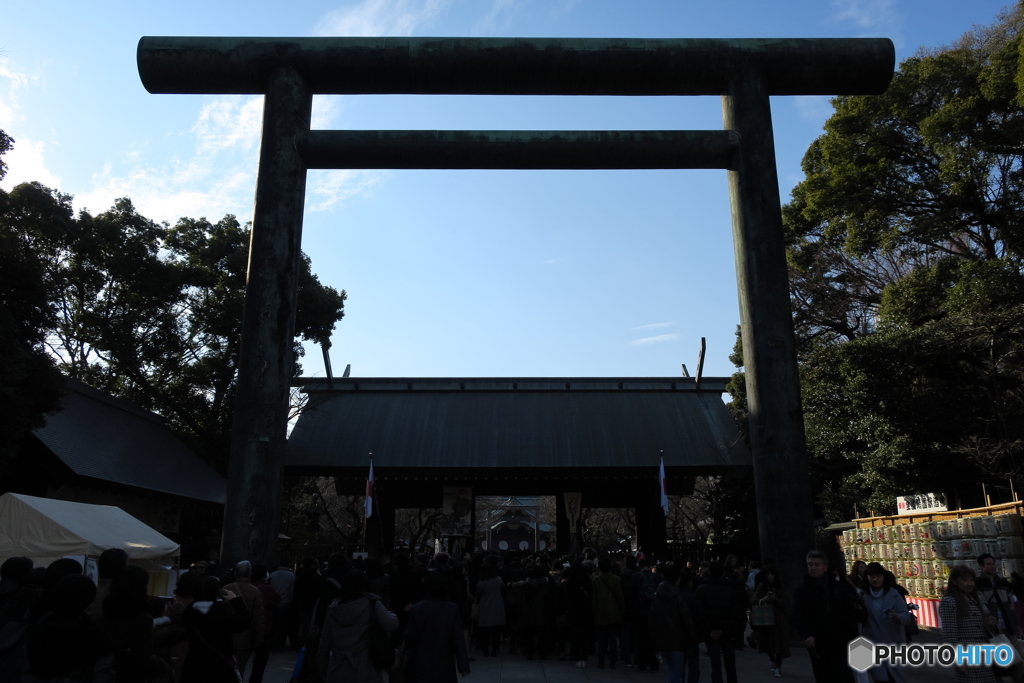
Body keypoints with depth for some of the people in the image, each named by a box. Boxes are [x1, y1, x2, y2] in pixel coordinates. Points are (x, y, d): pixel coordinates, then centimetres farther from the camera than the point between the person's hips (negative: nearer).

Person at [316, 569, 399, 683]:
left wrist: (323, 670, 17)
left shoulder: (334, 608, 4)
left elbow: (325, 643, 7)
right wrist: (392, 615, 2)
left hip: (338, 671, 3)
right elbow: (391, 624, -20)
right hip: (364, 672, -3)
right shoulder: (371, 604, -6)